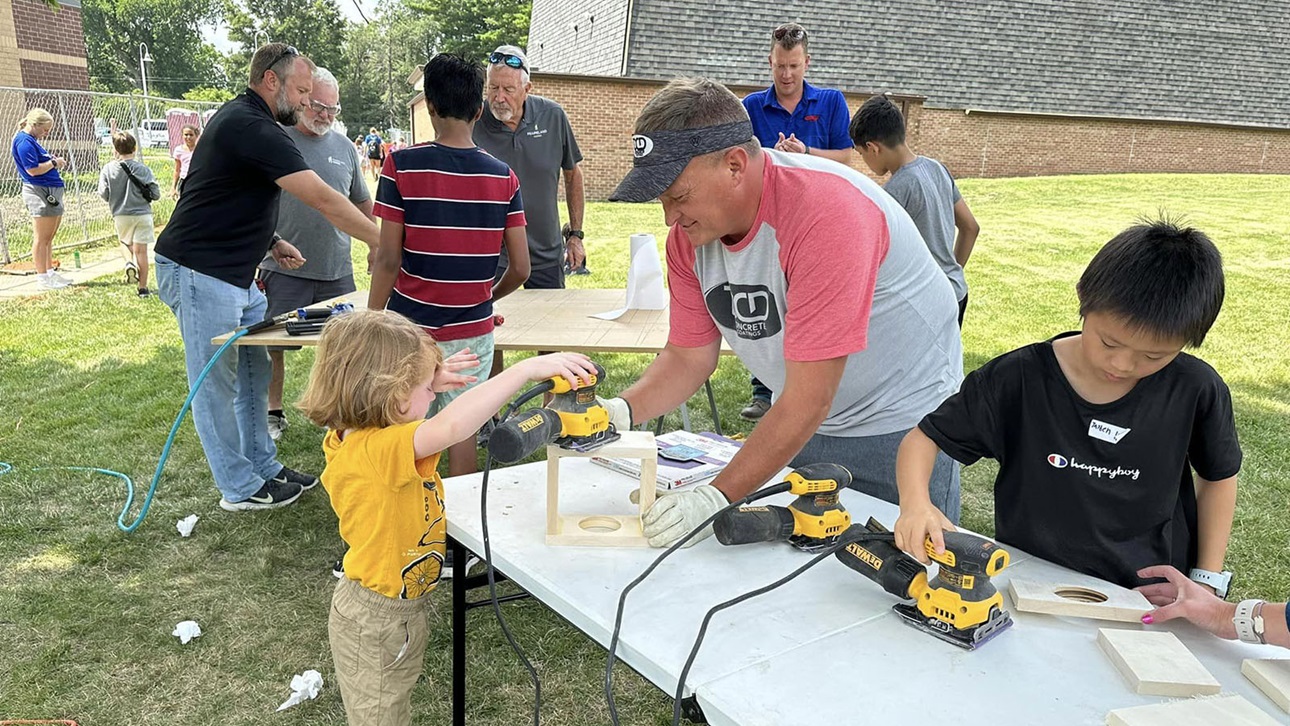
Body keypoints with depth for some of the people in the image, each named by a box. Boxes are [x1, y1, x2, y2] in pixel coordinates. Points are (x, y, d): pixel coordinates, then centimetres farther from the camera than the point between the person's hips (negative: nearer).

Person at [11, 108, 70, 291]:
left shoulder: (31, 140, 18)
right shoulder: (24, 141, -13)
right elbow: (33, 170, -20)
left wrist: (54, 161, 5)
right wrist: (54, 162, -10)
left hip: (51, 192, 10)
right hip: (39, 192, -10)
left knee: (49, 238, 15)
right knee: (41, 238, -5)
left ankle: (50, 272, 23)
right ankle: (42, 277, -1)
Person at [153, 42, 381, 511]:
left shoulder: (244, 119, 13)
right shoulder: (251, 128, -21)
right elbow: (323, 199, -25)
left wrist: (270, 242, 10)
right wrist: (383, 242, -21)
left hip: (237, 274, 10)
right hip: (199, 274, -10)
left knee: (253, 375, 14)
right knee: (216, 385, 2)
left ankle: (263, 468, 25)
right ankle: (240, 489, 12)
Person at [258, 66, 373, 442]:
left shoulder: (344, 147, 10)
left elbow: (362, 203, 19)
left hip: (337, 270, 3)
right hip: (284, 269, -3)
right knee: (273, 345, 5)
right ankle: (274, 414, 22)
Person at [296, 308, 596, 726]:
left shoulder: (350, 437, -5)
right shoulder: (377, 450, -34)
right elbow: (451, 426, -50)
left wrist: (427, 384, -1)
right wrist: (526, 369, -47)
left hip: (400, 608, 9)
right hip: (376, 623, -9)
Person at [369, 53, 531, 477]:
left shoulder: (402, 166, -10)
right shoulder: (503, 177, -2)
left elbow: (388, 260, -11)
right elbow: (520, 269, -2)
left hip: (410, 326, -2)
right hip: (473, 330, 2)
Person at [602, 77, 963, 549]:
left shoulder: (827, 211, -33)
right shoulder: (690, 232, -9)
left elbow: (808, 400, -33)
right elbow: (688, 356, -2)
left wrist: (718, 496, -32)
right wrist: (623, 411, -21)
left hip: (900, 427, -5)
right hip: (797, 429, 6)